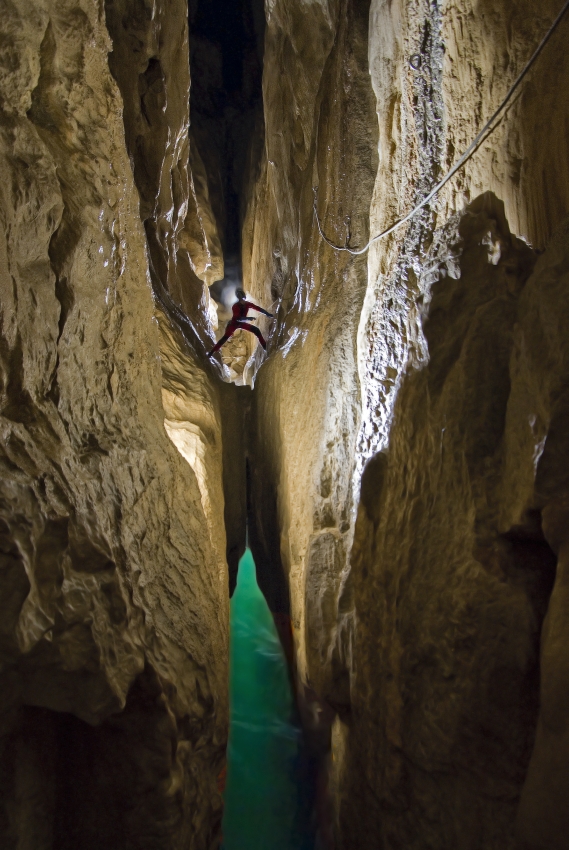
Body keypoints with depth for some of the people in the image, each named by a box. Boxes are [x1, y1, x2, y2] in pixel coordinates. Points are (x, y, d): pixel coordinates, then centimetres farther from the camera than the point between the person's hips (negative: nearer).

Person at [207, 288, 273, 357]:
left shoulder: (247, 304, -10)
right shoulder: (235, 306, -27)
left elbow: (258, 308, -8)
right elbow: (238, 318, -38)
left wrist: (268, 314, -14)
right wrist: (248, 318, -50)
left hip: (241, 323, 6)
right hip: (234, 323, -6)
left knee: (256, 331, -3)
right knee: (225, 337, -20)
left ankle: (266, 348, 7)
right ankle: (211, 352, -20)